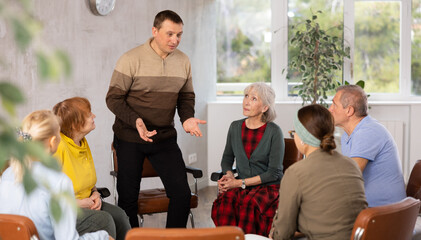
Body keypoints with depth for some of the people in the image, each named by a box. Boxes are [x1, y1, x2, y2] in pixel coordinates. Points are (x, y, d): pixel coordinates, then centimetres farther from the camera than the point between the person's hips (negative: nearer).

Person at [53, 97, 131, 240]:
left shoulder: (82, 142, 9)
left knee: (118, 215, -15)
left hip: (84, 203, 8)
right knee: (103, 219, -27)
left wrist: (95, 193, 2)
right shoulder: (58, 146, -20)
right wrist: (80, 203, -18)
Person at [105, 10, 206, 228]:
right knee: (128, 197, 6)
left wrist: (187, 118, -8)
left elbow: (186, 97, 13)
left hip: (165, 137, 3)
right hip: (130, 138, -3)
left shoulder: (183, 61, 3)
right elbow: (113, 98, -10)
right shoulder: (131, 59, -11)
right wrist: (136, 121, -26)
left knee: (182, 193, -4)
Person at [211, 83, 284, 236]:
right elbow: (227, 158, 20)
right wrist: (229, 176, -2)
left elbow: (274, 173, -9)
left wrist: (241, 182, -13)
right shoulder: (235, 127, 7)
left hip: (268, 187, -4)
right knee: (224, 201, -29)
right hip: (241, 186, 4)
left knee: (248, 203, -35)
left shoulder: (274, 132, -8)